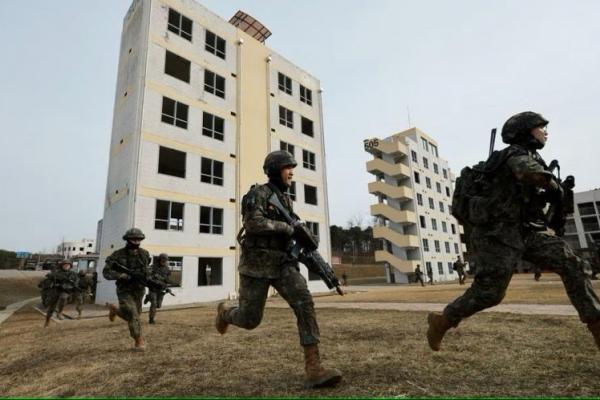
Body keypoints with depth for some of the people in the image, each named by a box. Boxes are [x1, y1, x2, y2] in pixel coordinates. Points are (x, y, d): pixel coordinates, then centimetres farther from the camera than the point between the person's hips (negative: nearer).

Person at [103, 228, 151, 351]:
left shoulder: (144, 254, -3)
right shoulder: (118, 255, -14)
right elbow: (106, 272, -14)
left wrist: (147, 275, -4)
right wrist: (121, 275, -30)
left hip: (139, 291, 4)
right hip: (125, 291, -4)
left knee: (133, 315, 16)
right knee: (133, 316, -14)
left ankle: (114, 309, 45)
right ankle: (139, 341, 3)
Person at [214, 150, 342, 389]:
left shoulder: (286, 200, 16)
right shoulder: (258, 193, -7)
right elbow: (253, 223, -24)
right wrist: (287, 227, -18)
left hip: (281, 263, 6)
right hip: (257, 264, -5)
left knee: (304, 303, -18)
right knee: (250, 319, 5)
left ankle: (314, 370, -17)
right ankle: (225, 313, 41)